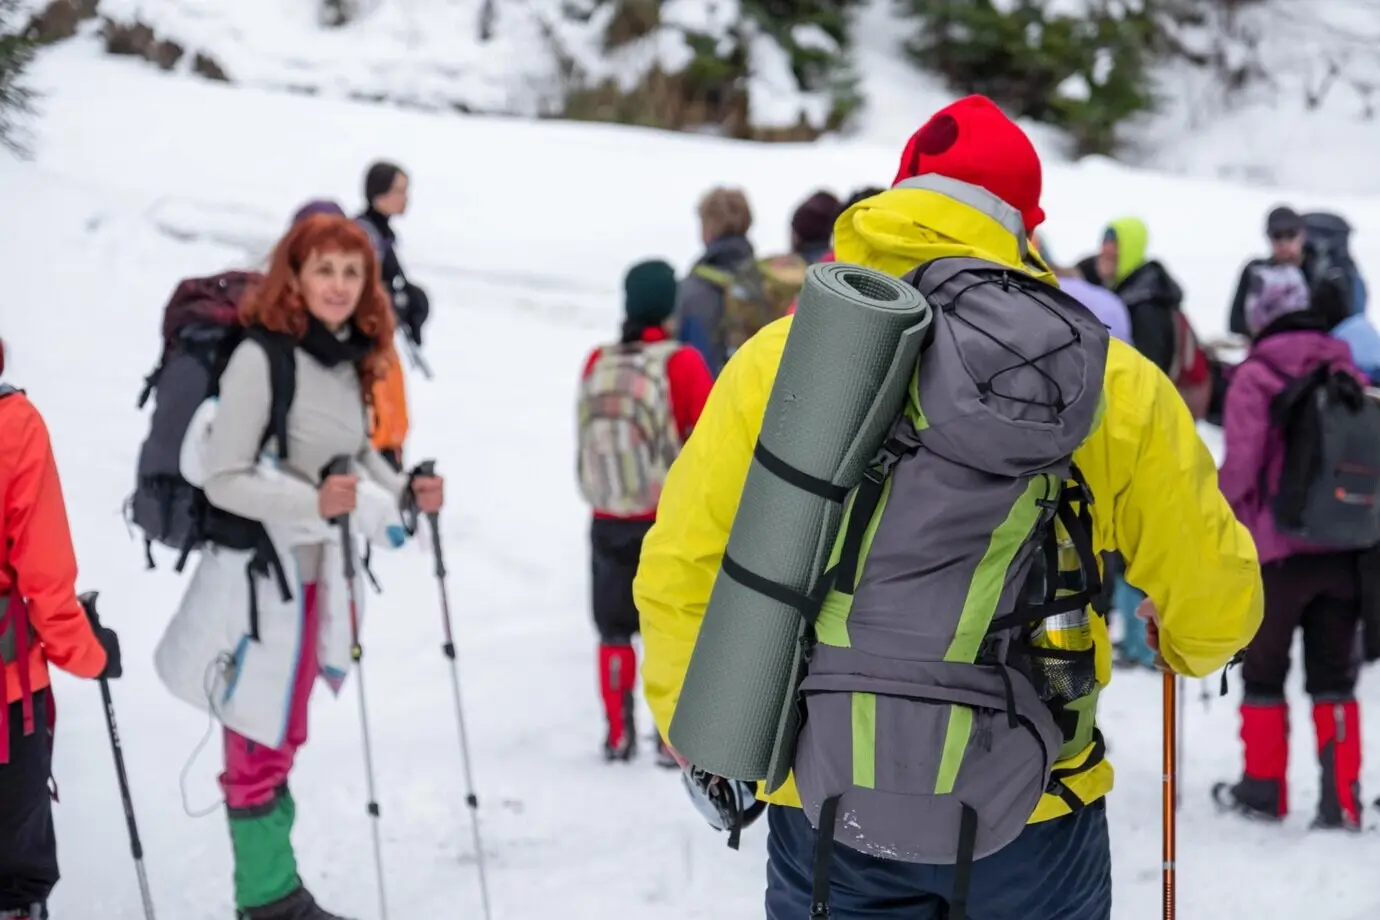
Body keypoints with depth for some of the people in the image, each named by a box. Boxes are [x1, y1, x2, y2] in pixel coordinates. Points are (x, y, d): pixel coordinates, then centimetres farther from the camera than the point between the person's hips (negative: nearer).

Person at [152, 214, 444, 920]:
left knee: (281, 737, 18)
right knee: (262, 744, 2)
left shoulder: (350, 359, 5)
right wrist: (314, 501, -31)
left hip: (314, 575, 8)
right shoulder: (261, 357, -19)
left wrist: (404, 492, 2)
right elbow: (223, 481, -20)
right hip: (256, 575, -8)